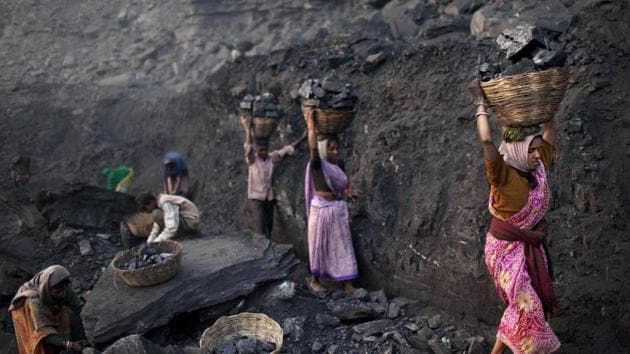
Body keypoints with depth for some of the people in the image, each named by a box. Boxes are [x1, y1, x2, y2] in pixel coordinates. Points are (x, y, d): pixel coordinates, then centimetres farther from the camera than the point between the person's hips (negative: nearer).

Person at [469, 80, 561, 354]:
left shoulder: (538, 169, -2)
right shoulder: (504, 175, -21)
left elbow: (550, 133, 10)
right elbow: (487, 141, -36)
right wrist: (481, 105, -28)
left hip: (532, 246, 7)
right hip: (506, 247, -7)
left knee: (537, 301, 14)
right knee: (525, 305, -4)